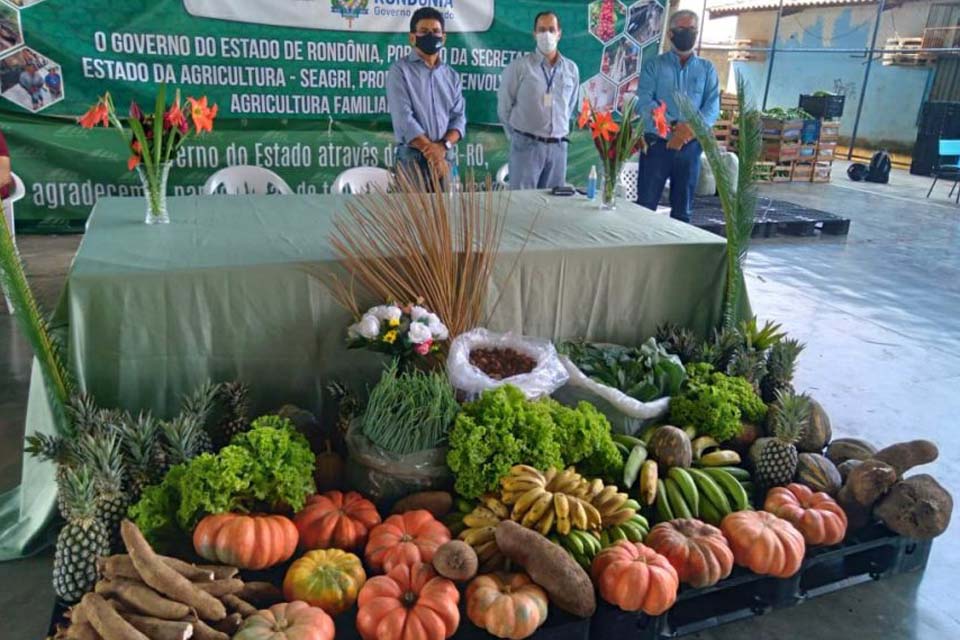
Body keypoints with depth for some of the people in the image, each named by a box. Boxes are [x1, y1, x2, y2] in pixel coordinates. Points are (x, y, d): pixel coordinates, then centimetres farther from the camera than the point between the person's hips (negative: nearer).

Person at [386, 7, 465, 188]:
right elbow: (403, 118, -11)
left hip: (447, 157, 4)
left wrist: (443, 146, -14)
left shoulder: (452, 76, 14)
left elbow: (459, 117, 6)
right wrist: (431, 152, -16)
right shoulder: (400, 70, -1)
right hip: (413, 158, -4)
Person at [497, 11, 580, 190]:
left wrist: (556, 134, 16)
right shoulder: (519, 66, -4)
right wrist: (518, 135, 8)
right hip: (527, 145, -4)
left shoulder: (571, 69, 8)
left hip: (558, 147, 4)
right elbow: (504, 106, 2)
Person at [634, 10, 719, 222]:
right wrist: (673, 126, -22)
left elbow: (712, 107, 1)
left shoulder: (707, 69, 11)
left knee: (682, 210, 8)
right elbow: (644, 101, -9)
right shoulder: (654, 65, 4)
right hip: (657, 144, -2)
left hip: (690, 146, 2)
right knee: (645, 205, -3)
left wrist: (691, 128, -20)